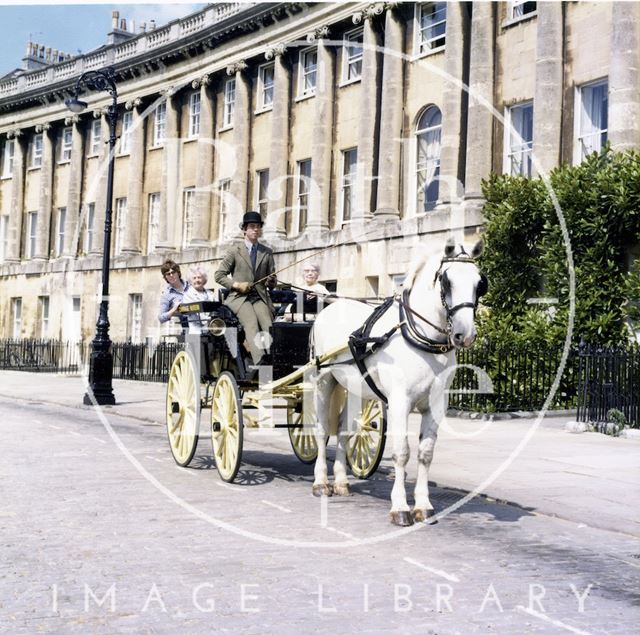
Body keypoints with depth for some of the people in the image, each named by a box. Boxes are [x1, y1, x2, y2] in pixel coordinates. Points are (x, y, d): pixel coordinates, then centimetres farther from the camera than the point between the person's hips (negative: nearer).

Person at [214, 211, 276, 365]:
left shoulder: (267, 253, 19)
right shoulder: (234, 251, 11)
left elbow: (273, 281, 22)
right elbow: (219, 275, 10)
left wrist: (270, 280, -4)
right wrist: (236, 285, -7)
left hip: (260, 297, 3)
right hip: (239, 297, -3)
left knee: (268, 323, -27)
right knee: (252, 323, -31)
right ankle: (259, 360, -47)